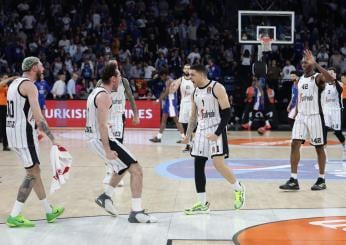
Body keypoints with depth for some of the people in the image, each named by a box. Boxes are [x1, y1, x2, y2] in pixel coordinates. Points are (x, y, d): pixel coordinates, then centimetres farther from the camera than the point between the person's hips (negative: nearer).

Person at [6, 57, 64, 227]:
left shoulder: (15, 83, 14)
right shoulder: (29, 86, -14)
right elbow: (38, 117, -21)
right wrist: (52, 139, -19)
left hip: (12, 130, 10)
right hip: (24, 132, -10)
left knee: (34, 170, 16)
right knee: (33, 172, -2)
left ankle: (49, 211, 25)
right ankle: (14, 216, -3)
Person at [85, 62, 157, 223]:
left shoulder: (95, 92, 13)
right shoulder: (105, 96, -18)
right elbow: (102, 125, -25)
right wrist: (107, 150, -27)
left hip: (93, 138, 11)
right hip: (102, 139, -10)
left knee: (123, 166, 30)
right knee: (136, 169, -9)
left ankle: (106, 197, 32)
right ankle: (136, 213, -10)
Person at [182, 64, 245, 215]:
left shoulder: (217, 88, -11)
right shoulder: (195, 93, 10)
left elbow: (227, 113, -15)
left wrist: (217, 133, -20)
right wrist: (188, 135, 14)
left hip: (216, 130, -7)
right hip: (201, 131, 7)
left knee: (218, 164, -15)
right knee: (198, 166, 2)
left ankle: (238, 189, 11)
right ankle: (203, 204, 9)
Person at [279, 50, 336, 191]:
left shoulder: (318, 77, -10)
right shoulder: (300, 79, 12)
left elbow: (331, 79, -33)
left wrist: (315, 63, -36)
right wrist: (296, 113, 16)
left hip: (315, 116, -6)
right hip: (301, 116, 6)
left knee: (319, 147, 4)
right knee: (295, 144, -4)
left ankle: (321, 180, 15)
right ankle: (293, 180, -2)